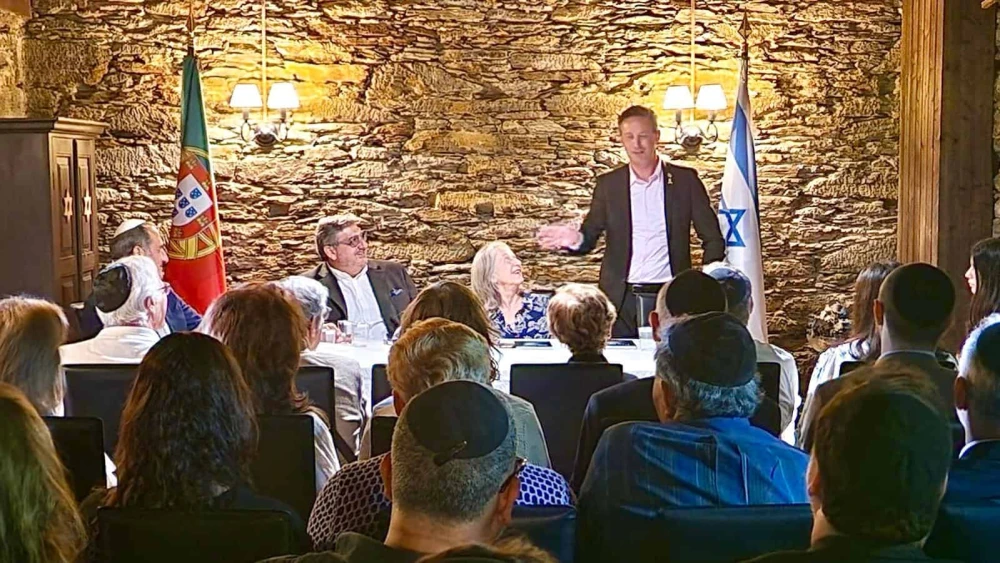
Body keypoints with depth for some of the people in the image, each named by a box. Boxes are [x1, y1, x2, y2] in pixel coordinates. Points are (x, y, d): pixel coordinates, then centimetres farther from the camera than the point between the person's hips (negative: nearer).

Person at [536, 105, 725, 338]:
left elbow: (712, 238, 6)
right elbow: (590, 237, 8)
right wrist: (576, 239, -16)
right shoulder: (608, 184, 7)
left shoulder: (685, 180, 4)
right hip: (621, 301, 1)